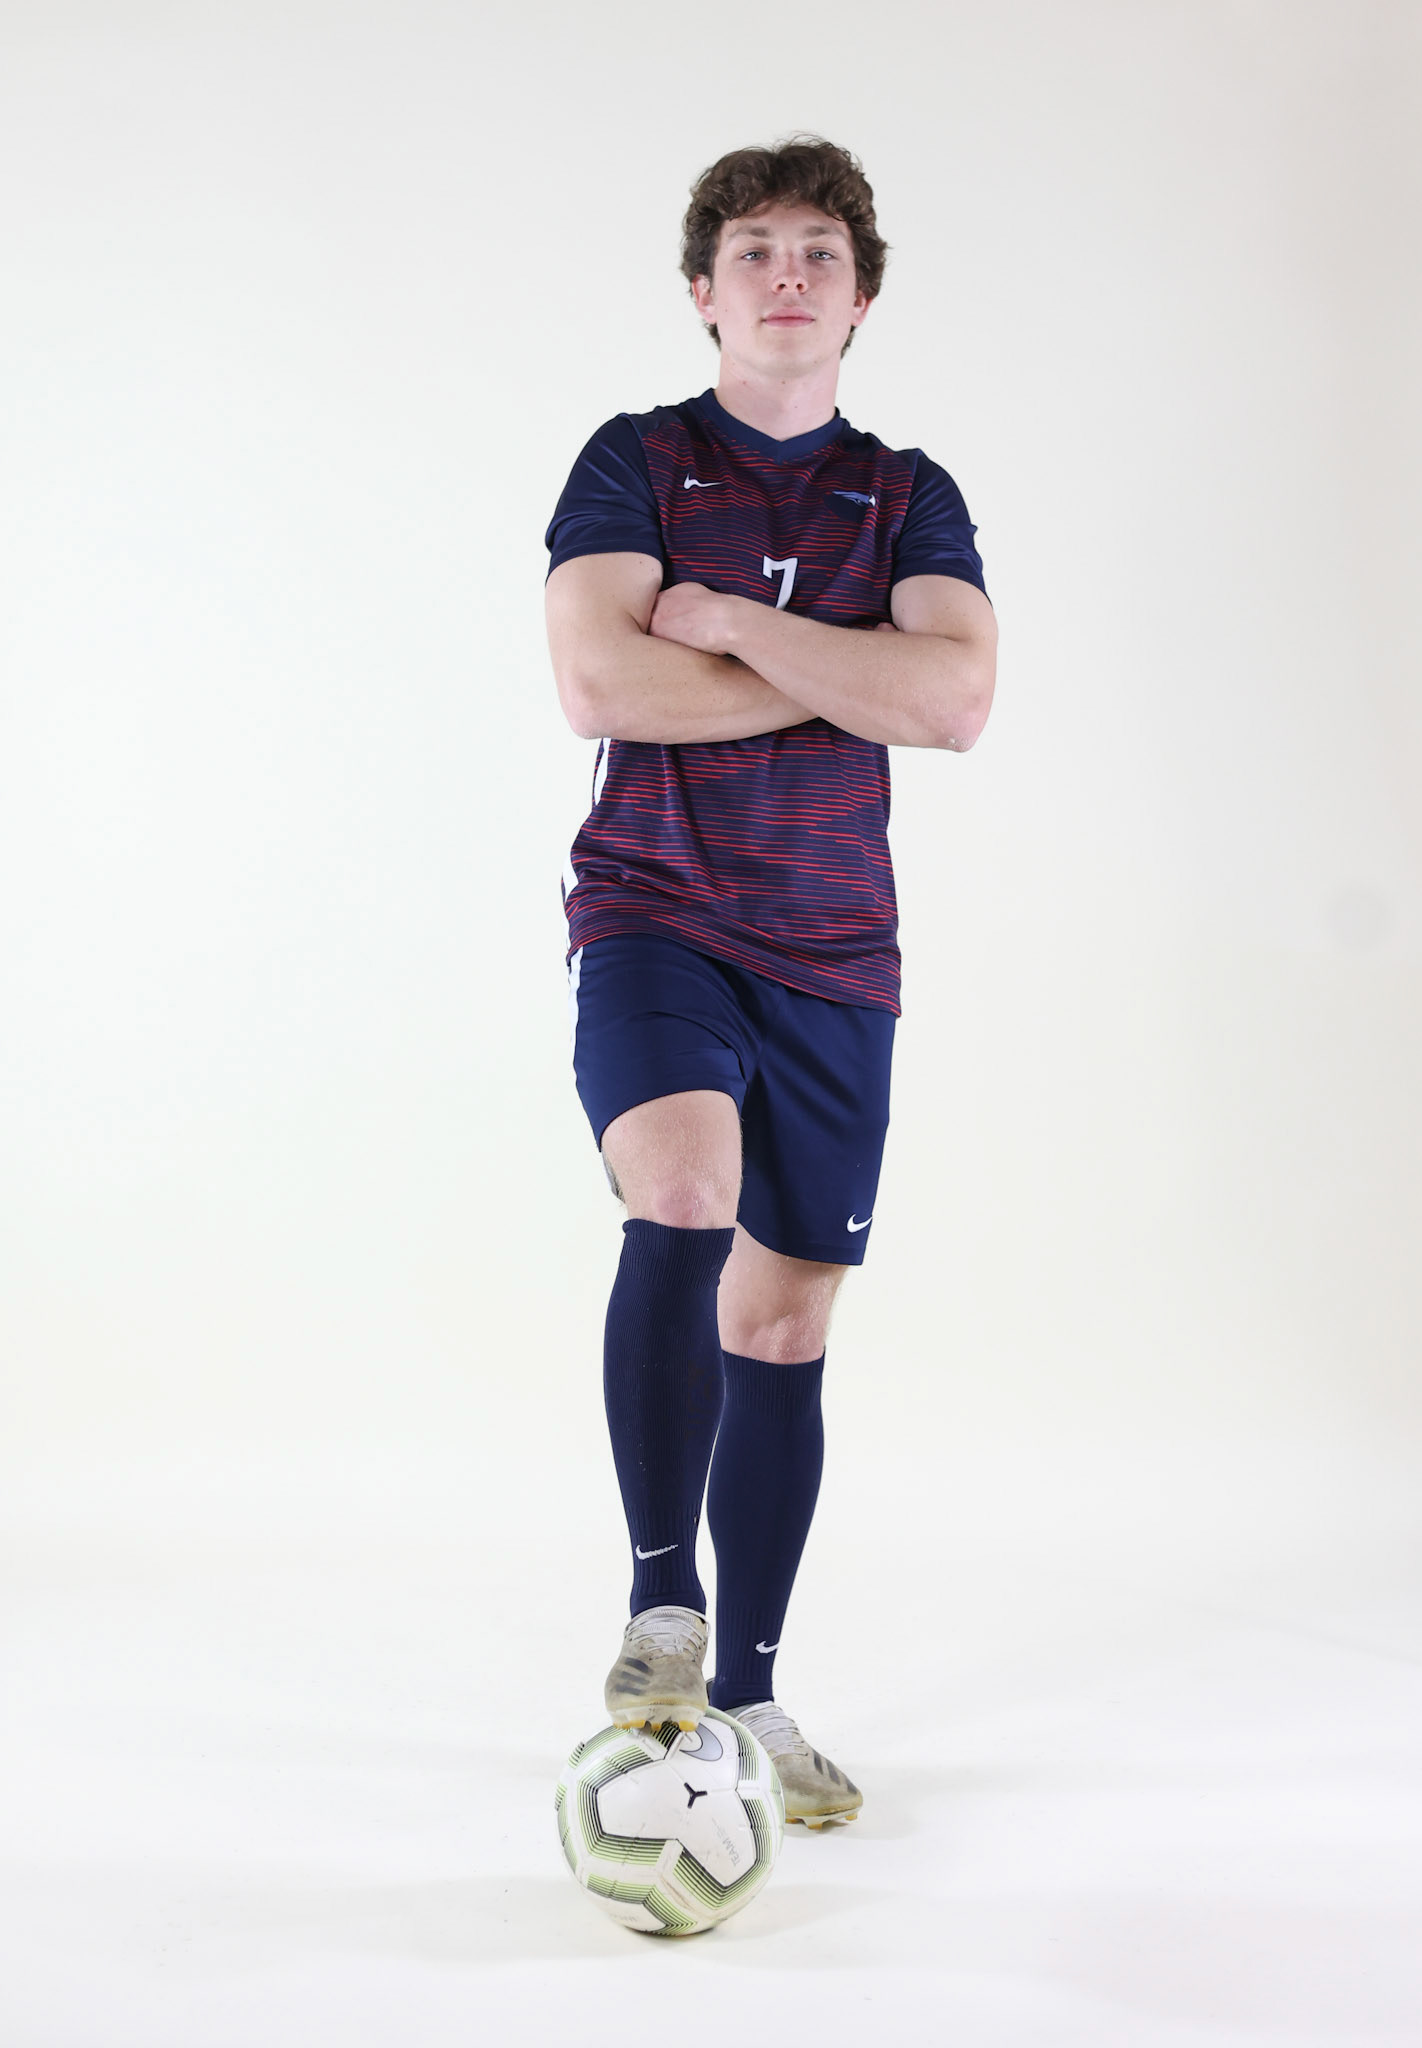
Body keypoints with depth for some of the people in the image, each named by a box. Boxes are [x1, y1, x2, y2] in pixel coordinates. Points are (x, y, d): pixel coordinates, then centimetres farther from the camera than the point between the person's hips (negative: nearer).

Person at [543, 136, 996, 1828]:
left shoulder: (908, 496, 9)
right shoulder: (635, 463, 3)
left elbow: (956, 700, -9)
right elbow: (597, 686, -14)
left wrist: (730, 621, -12)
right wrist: (844, 675, -8)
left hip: (831, 949, 3)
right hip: (652, 916, -3)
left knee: (784, 1323, 6)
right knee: (684, 1199, -30)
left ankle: (745, 1692, 19)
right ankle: (659, 1601, -14)